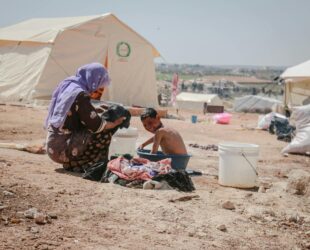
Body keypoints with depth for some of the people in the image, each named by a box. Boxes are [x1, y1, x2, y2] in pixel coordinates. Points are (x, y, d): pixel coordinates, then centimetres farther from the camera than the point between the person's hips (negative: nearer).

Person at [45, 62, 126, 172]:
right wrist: (115, 123, 2)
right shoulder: (80, 95, -17)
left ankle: (71, 163, 12)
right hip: (63, 151, -9)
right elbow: (97, 125, -14)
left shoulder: (66, 85, 9)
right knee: (104, 133, -8)